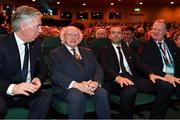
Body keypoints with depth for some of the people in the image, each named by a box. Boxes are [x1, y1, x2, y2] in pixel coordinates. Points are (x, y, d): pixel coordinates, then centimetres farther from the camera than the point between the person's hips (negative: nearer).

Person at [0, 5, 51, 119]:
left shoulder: (36, 44, 4)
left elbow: (42, 68, 13)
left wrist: (38, 79, -9)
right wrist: (12, 88, -34)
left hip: (28, 93, 4)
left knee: (45, 98, -25)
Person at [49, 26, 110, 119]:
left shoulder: (87, 52, 22)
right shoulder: (56, 53, 8)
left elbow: (98, 68, 11)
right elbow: (55, 74, -7)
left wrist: (95, 82, -14)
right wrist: (77, 85, -22)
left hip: (89, 86, 4)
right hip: (67, 88, -3)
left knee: (102, 93, -26)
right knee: (76, 95, -34)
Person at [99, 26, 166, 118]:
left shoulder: (128, 50, 29)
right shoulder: (104, 49, 13)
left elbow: (138, 64, 18)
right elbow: (105, 67, -4)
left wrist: (150, 74, -4)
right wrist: (117, 77, -25)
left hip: (131, 78, 5)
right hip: (115, 81, -4)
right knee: (130, 90, -40)